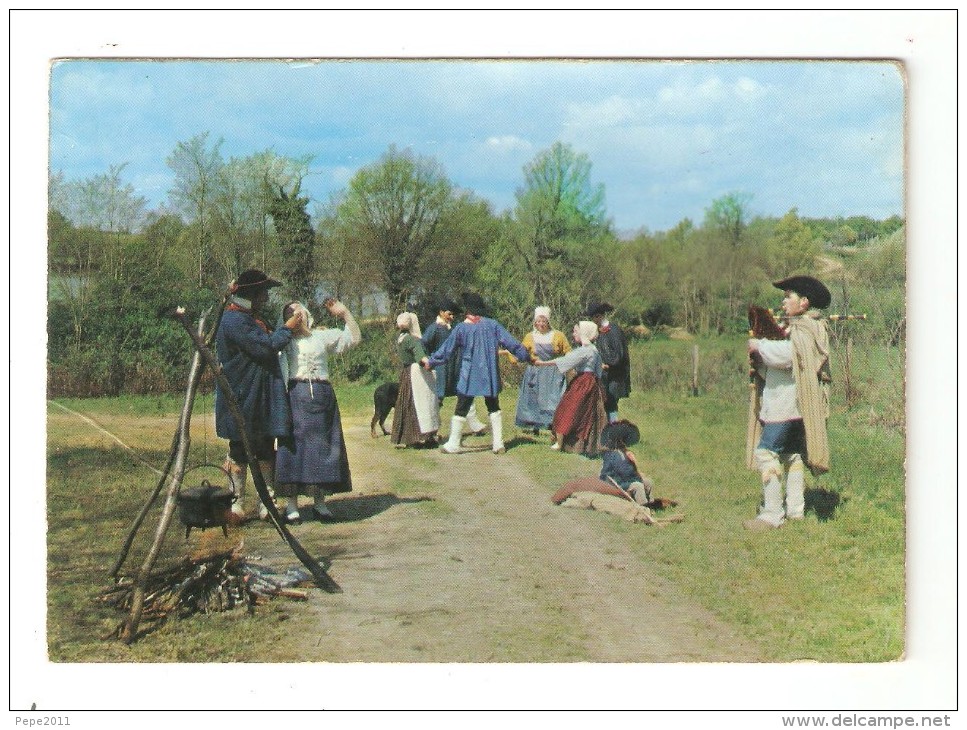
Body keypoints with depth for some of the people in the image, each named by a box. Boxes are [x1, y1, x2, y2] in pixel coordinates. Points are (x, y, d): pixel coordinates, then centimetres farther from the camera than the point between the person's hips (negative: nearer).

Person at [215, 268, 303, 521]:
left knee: (266, 449, 8)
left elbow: (267, 342, 28)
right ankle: (237, 503, 9)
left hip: (263, 400, 10)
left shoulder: (251, 318, 16)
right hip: (242, 399, -10)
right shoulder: (233, 321, -17)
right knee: (240, 449, 0)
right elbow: (266, 347, -21)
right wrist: (287, 328, -10)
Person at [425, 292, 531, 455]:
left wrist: (431, 362, 14)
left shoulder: (461, 328, -7)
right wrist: (526, 356, 11)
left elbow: (447, 350, 0)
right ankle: (498, 444, 12)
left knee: (461, 410, 6)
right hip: (490, 377, 2)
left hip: (468, 377, -2)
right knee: (494, 408, 15)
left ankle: (453, 444, 9)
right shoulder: (492, 325, -3)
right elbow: (510, 342, 0)